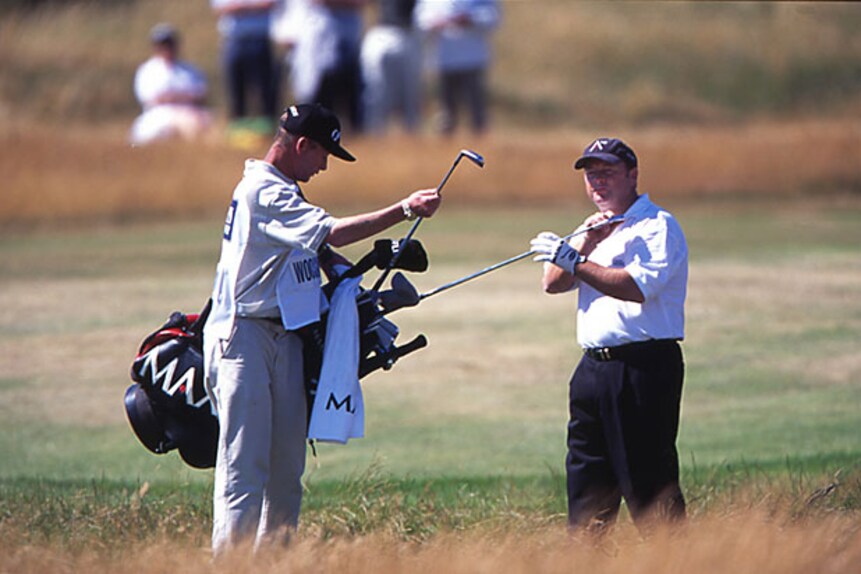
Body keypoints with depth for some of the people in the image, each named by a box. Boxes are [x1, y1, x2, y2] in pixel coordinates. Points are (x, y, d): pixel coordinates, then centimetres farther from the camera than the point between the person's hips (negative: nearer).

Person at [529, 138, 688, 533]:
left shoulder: (657, 227, -4)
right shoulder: (596, 230, 22)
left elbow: (637, 288, -20)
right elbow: (553, 283, 9)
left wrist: (575, 261, -22)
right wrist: (585, 243, -7)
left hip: (644, 366, -8)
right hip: (595, 366, 8)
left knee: (648, 485, -10)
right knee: (585, 484, 8)